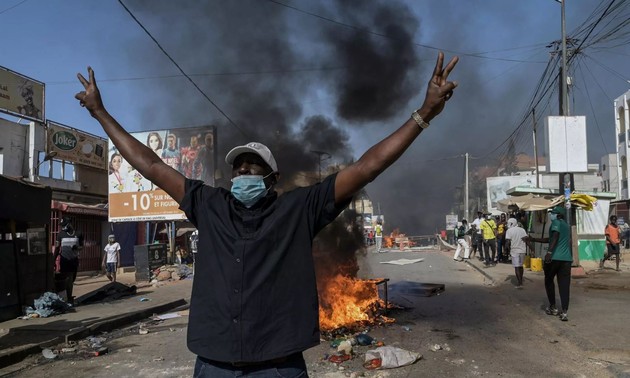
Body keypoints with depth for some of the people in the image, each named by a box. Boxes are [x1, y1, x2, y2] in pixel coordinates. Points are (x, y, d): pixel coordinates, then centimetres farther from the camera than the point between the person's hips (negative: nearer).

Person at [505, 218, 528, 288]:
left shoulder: (509, 231, -8)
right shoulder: (522, 230, 7)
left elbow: (508, 242, -13)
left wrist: (506, 250, -3)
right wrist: (525, 248, 9)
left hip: (514, 251, -5)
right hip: (522, 250, 5)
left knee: (517, 267, -1)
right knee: (520, 266, 19)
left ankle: (519, 283, -5)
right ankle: (520, 281, 30)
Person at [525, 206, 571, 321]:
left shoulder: (556, 222, -1)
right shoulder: (566, 225, 25)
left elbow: (555, 237, -20)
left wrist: (549, 252, -29)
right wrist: (533, 239, 36)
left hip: (554, 257, -6)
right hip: (566, 258, 6)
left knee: (549, 281, 13)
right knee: (564, 285, 3)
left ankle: (553, 308, 18)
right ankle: (564, 312, -3)